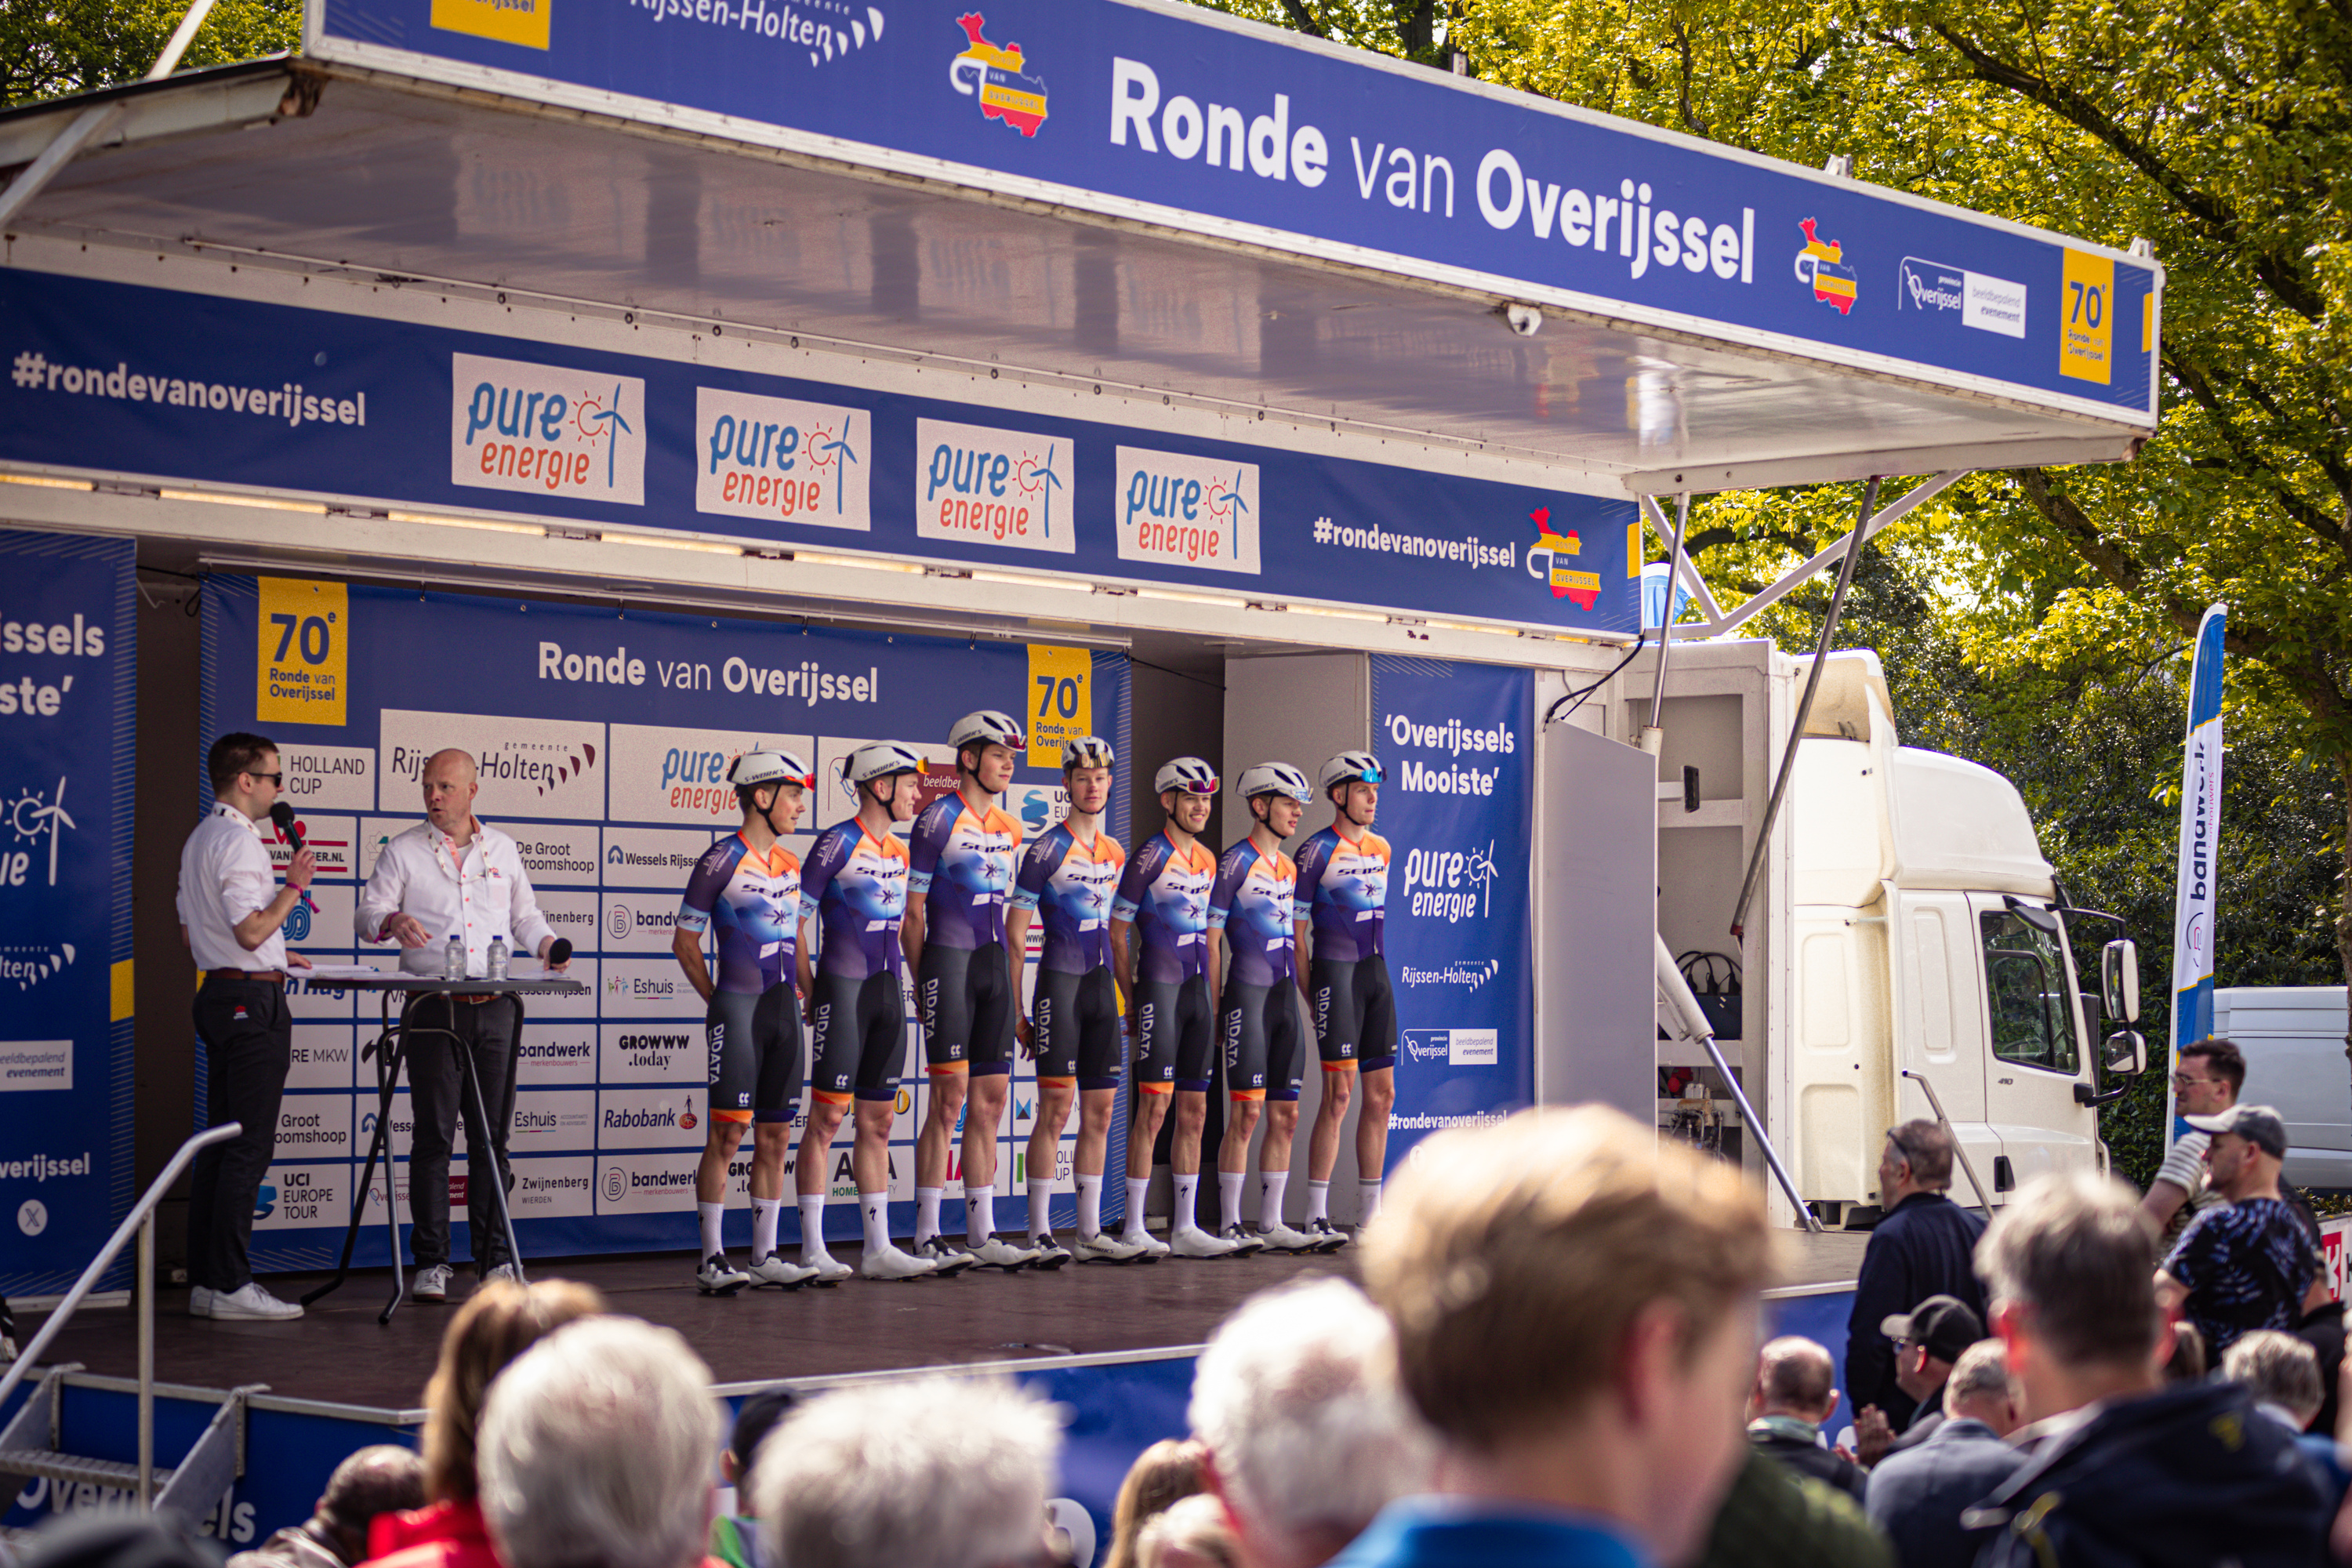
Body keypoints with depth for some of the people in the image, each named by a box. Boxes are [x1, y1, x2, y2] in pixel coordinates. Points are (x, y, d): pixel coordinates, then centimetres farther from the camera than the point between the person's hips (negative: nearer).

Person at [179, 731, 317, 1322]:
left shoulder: (201, 839, 18)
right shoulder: (239, 842, -14)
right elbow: (250, 930, -21)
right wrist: (295, 885, -10)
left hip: (217, 993, 10)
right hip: (252, 998, -10)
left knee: (221, 1140, 11)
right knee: (249, 1145, -8)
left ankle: (206, 1281, 13)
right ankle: (230, 1285, -8)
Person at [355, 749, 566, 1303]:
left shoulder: (501, 848, 14)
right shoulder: (403, 851, 6)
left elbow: (525, 915, 22)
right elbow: (367, 914, 2)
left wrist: (546, 944, 2)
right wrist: (391, 920, -20)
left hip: (494, 1008, 2)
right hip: (433, 1008, -2)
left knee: (491, 1136, 5)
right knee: (433, 1136, -4)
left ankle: (495, 1258, 10)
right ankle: (431, 1263, -1)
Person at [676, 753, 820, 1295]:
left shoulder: (789, 865, 13)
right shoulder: (721, 862, -8)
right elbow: (685, 942, -3)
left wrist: (798, 996, 14)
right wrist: (716, 1001, -2)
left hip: (783, 1008, 7)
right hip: (739, 1008, -7)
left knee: (775, 1137, 8)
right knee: (728, 1133, -7)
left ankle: (765, 1256, 14)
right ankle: (712, 1260, -2)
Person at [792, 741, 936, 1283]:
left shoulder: (899, 851, 14)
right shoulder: (837, 843, -9)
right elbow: (795, 918, -9)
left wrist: (902, 982, 17)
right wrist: (809, 989, -8)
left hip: (888, 991, 8)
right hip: (842, 989, -8)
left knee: (877, 1122, 9)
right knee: (827, 1116, -7)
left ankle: (878, 1248, 13)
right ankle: (813, 1249, -4)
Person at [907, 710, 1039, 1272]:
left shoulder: (1010, 830, 16)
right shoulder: (938, 821, -6)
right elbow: (912, 911, -5)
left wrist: (1014, 990, 17)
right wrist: (921, 984, -7)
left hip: (995, 966, 7)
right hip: (948, 959, -7)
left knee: (990, 1103, 7)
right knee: (950, 1099, -9)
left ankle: (983, 1235, 11)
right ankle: (927, 1236, -4)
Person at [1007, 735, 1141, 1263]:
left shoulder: (1116, 853, 14)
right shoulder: (1047, 849, -6)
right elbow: (1014, 932, -6)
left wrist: (1130, 994, 20)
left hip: (1102, 985, 7)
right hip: (1060, 982, -7)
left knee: (1100, 1111, 7)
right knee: (1056, 1108, -8)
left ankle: (1090, 1234, 12)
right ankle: (1039, 1235, -4)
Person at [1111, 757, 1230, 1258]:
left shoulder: (1207, 860, 15)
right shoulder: (1150, 856, -7)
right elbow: (1117, 932, -6)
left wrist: (1212, 1001, 16)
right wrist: (1132, 1003, -6)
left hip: (1198, 991, 7)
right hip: (1159, 987, -7)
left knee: (1195, 1112, 7)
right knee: (1154, 1108, -9)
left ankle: (1185, 1228, 11)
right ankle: (1134, 1228, -5)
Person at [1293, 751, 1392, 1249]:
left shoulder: (1381, 849, 15)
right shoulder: (1317, 852, -7)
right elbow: (1296, 929, -7)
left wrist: (1377, 969, 17)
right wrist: (1310, 994, -8)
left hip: (1377, 973, 8)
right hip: (1335, 972, -8)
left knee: (1381, 1095, 7)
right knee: (1339, 1092, -11)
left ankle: (1369, 1214, 14)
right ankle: (1316, 1218, -8)